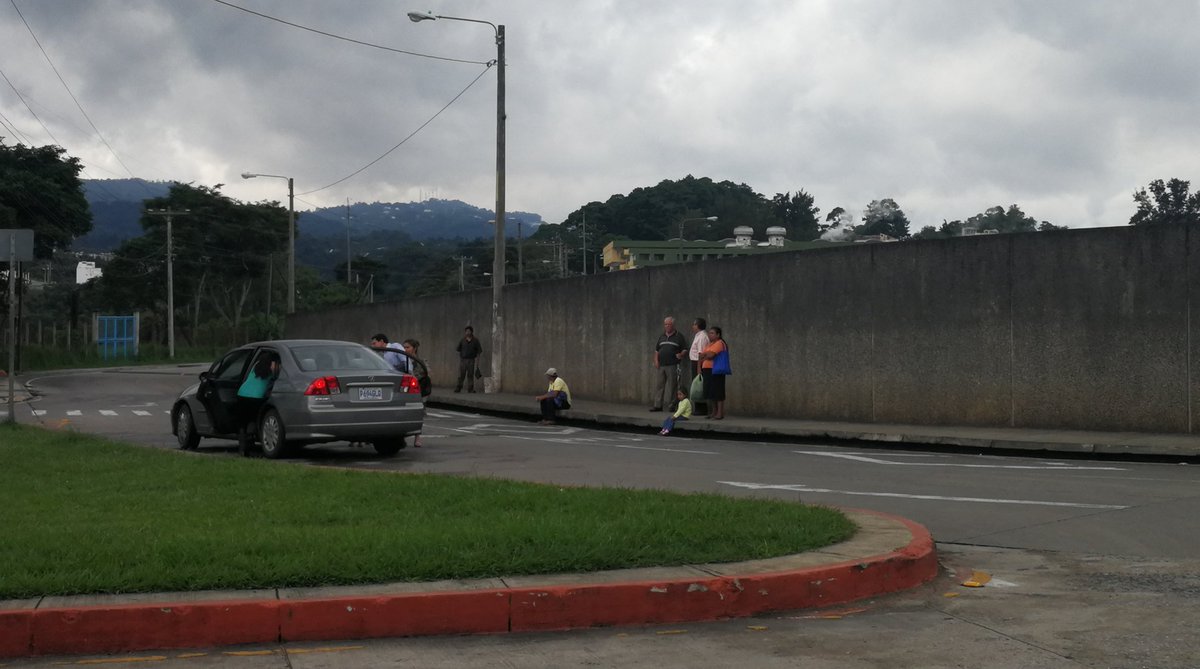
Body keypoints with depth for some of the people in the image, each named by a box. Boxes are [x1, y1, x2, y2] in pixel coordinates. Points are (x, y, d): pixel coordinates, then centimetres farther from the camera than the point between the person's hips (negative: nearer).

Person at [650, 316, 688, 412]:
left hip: (672, 366, -5)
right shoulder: (661, 336, 18)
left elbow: (685, 349, 2)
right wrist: (656, 360, 6)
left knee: (671, 386, -4)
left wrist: (681, 354, -18)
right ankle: (658, 405, 6)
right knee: (658, 385, 3)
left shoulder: (679, 337, 4)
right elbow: (656, 350, 20)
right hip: (660, 365, 5)